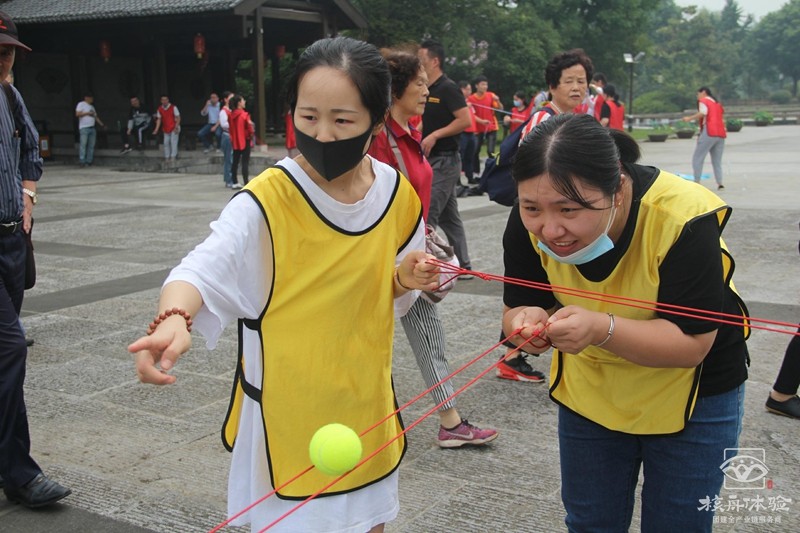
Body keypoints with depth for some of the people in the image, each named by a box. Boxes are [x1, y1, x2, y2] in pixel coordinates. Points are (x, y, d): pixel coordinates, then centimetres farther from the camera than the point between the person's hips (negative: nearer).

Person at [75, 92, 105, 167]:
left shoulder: (92, 106, 24)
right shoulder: (81, 104, 2)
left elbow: (96, 117, 25)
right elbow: (77, 114, -9)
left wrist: (102, 125, 17)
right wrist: (87, 113, -10)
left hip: (92, 128, 7)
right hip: (84, 128, -7)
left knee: (91, 145, 2)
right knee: (83, 144, -11)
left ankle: (89, 161, 4)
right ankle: (82, 161, -13)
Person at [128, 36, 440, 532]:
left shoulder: (397, 194, -3)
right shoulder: (268, 199, -19)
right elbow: (204, 270, -28)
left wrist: (405, 280, -12)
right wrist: (173, 318, -48)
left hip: (365, 403, 5)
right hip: (288, 412, -4)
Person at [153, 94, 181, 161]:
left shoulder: (173, 107, -8)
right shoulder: (160, 109, 2)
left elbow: (178, 118, -8)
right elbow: (159, 119, 5)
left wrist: (176, 127, -17)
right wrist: (156, 129, -3)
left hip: (174, 129, -4)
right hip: (166, 129, 4)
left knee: (173, 142, -9)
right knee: (166, 143, 4)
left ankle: (173, 156, -6)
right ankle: (167, 157, 11)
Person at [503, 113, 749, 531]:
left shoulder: (682, 218, -33)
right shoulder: (529, 222, -21)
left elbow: (692, 344, -30)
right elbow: (517, 308, -15)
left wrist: (602, 330, -46)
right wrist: (526, 322, -39)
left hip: (691, 396, -3)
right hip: (589, 389, 4)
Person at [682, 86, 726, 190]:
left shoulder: (703, 101, 3)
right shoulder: (718, 104, 26)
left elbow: (703, 113, -16)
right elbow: (722, 119, 24)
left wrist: (689, 118, -10)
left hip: (709, 133, -7)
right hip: (721, 134, 7)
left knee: (697, 158, -4)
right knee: (717, 161, 11)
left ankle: (697, 182, -13)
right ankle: (720, 183, -1)